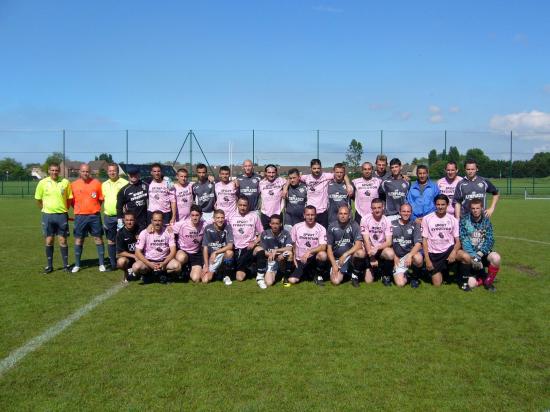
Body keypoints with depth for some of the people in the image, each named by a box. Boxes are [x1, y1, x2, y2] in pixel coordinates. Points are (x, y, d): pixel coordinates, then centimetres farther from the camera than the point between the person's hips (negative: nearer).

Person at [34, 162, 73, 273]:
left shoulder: (65, 182, -2)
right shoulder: (43, 183, -1)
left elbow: (69, 198, 7)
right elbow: (38, 199, 9)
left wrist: (64, 210, 5)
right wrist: (46, 210, 7)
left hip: (62, 215, 0)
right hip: (48, 215, 1)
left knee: (63, 241, 3)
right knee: (49, 241, 6)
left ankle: (66, 265, 13)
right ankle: (49, 265, 17)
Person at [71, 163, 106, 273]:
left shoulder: (96, 183, -1)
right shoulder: (74, 185, 1)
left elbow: (101, 199, 6)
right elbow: (72, 201, 8)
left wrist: (94, 208, 4)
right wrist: (79, 210, 4)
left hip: (95, 216, 0)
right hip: (80, 216, 1)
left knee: (98, 239, 3)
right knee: (78, 240, 7)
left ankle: (102, 264, 10)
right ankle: (77, 265, 17)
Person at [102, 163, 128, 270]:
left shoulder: (125, 183, -3)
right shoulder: (104, 184, 12)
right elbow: (103, 199, 18)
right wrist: (105, 213, 12)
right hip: (108, 217, 5)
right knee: (110, 241, 10)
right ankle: (112, 263, 19)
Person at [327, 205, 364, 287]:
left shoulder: (354, 225, -6)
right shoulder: (332, 227, -1)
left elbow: (358, 244, -17)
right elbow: (329, 248, 0)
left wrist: (345, 255, -25)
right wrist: (334, 264, -10)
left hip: (351, 255, -1)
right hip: (336, 258, 1)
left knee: (361, 253, -35)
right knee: (335, 281, -20)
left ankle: (355, 275, -7)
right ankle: (345, 272, 18)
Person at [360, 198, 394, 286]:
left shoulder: (387, 220, -6)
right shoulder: (365, 219, -10)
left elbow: (388, 242, -11)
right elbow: (366, 240, -12)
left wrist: (377, 248, -29)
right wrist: (371, 258, -17)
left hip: (382, 249, 1)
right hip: (369, 250, -1)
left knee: (390, 254, -35)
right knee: (368, 281, -12)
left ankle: (386, 275, -6)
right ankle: (372, 269, 25)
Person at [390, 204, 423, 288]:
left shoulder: (414, 225, 2)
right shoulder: (392, 224, 4)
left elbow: (418, 244, -10)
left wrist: (410, 255, -26)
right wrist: (394, 257, -3)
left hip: (411, 253, 0)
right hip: (397, 258, 0)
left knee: (418, 259, -37)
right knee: (400, 283, -18)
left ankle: (414, 276, -3)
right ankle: (406, 273, 19)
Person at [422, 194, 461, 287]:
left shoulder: (453, 220, 1)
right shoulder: (427, 219, -4)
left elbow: (457, 240, -1)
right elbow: (424, 240, -3)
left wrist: (454, 251, -24)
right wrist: (427, 259, -10)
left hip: (449, 250, 1)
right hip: (434, 254, -1)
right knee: (437, 284, -7)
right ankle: (440, 272, 28)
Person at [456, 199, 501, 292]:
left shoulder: (486, 221, 2)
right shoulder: (464, 220, -7)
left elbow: (490, 240, -7)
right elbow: (464, 241, -15)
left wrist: (479, 254, -23)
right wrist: (474, 257, -27)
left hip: (482, 253, 4)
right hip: (469, 253, -4)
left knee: (496, 258, -29)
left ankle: (488, 281, -4)